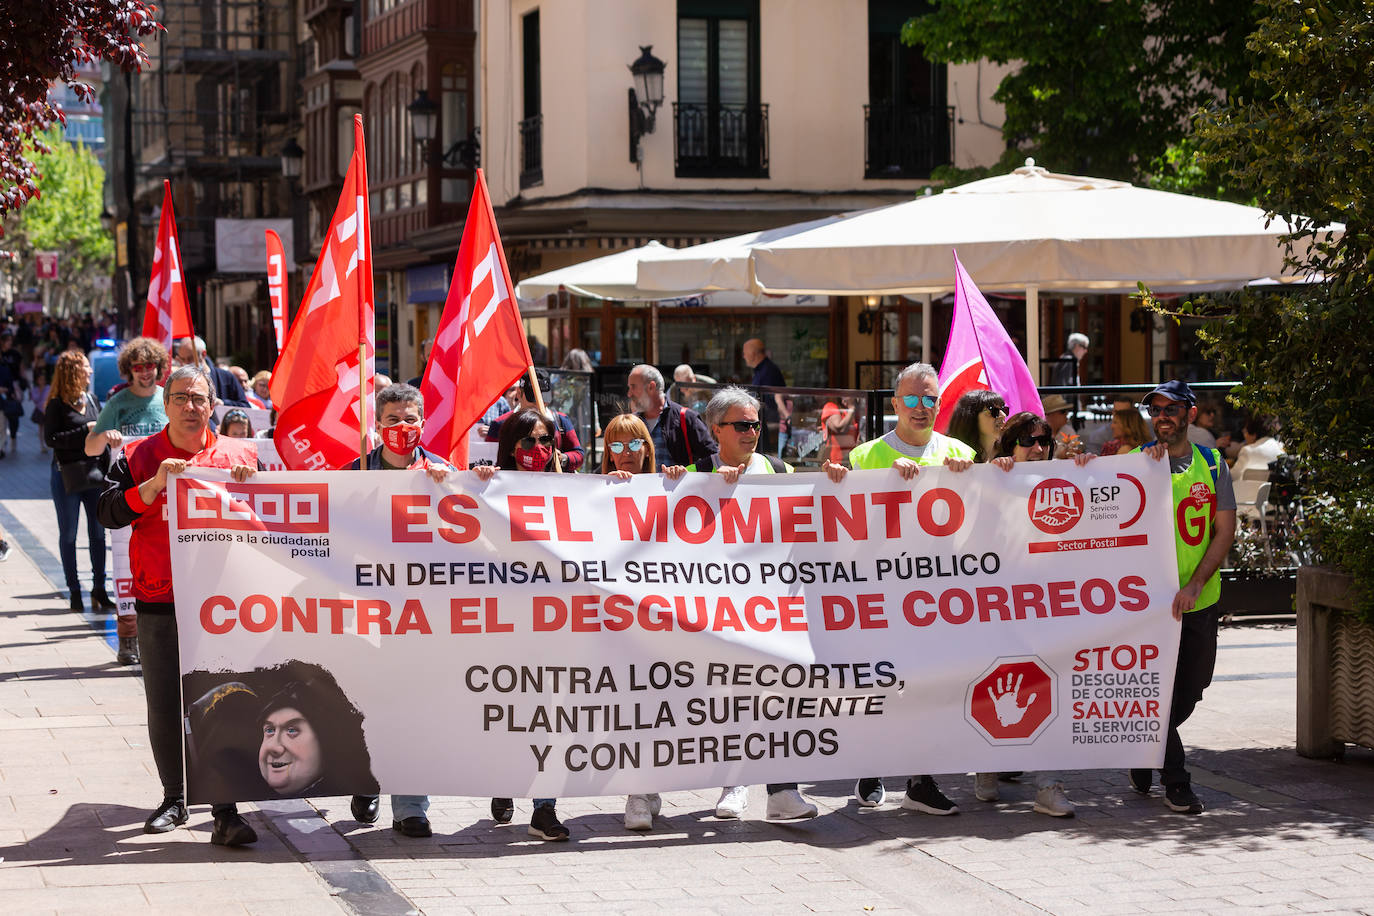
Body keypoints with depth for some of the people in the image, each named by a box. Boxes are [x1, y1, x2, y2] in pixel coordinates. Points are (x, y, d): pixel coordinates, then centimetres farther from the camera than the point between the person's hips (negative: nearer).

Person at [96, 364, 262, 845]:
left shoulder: (239, 456, 7)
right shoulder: (139, 458, 5)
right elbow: (109, 513, -6)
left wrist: (248, 484, -9)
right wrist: (155, 485, -19)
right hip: (158, 605, 1)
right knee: (165, 709, 8)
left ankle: (225, 811, -7)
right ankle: (174, 798, 25)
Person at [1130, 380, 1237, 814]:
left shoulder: (1213, 465, 4)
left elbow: (1224, 531, -1)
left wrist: (1194, 585, -13)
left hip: (1199, 601, 3)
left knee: (1188, 693, 10)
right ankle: (1175, 782, 9)